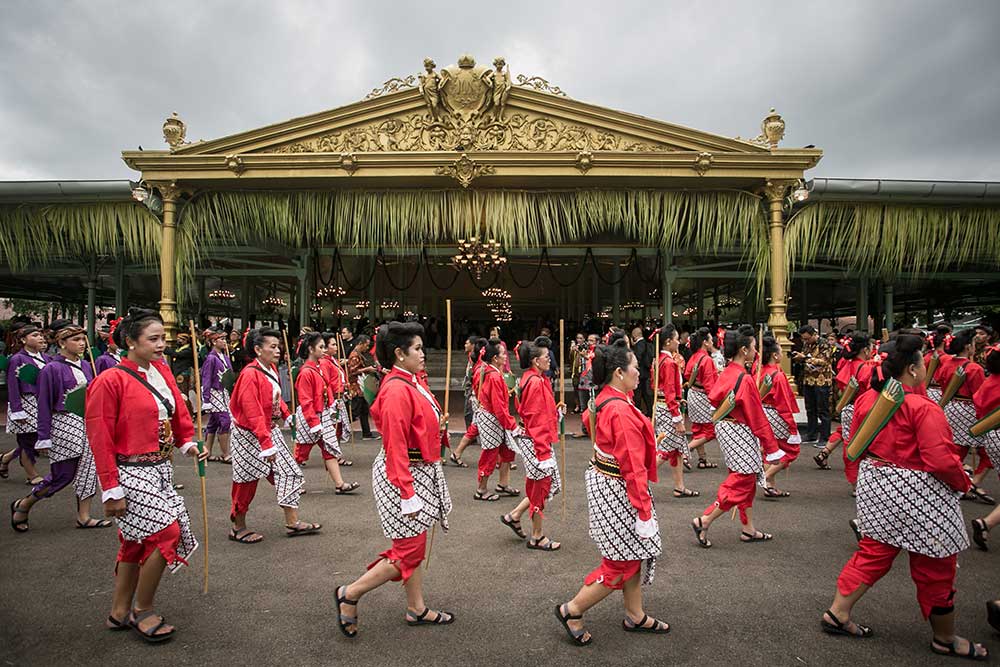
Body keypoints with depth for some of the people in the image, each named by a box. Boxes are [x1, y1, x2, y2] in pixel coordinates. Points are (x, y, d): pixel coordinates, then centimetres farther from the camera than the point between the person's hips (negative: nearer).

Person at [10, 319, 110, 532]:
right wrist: (44, 437, -10)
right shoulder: (52, 369, -9)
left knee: (88, 468, 5)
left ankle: (83, 516, 14)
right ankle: (22, 505, 24)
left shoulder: (86, 366, 8)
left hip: (87, 423, 6)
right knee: (63, 475, 1)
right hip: (64, 425, -6)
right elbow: (44, 405, -8)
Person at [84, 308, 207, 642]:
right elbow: (100, 439, -14)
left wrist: (188, 442, -3)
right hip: (132, 473, -7)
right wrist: (111, 490, -14)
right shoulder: (111, 381, -15)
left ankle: (120, 612, 32)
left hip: (160, 470, 8)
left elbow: (177, 411, 15)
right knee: (167, 533, -9)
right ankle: (143, 610, 12)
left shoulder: (162, 371, 6)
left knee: (138, 541, 16)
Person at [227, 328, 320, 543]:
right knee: (247, 482, 6)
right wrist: (266, 444, -28)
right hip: (250, 436, -8)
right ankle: (238, 528, 25)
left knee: (289, 471, 5)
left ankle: (292, 522, 13)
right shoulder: (250, 374, -23)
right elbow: (252, 414, -27)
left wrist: (287, 416, 8)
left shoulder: (272, 369, 3)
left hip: (271, 430, 8)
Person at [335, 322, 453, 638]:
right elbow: (395, 448, -25)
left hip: (421, 470, 10)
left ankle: (417, 609, 31)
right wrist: (408, 495, -24)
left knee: (414, 546, 18)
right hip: (404, 475, -10)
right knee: (409, 551, -1)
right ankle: (349, 595, 15)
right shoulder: (397, 390, -23)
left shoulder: (409, 383, 8)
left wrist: (436, 424, 6)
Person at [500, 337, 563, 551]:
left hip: (536, 440, 10)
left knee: (549, 483, 17)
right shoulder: (535, 382, -20)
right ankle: (537, 538, 19)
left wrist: (557, 411, 6)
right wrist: (542, 451, -22)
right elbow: (536, 421, -22)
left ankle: (514, 515, 25)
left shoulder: (534, 379, 11)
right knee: (541, 486, 4)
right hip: (536, 442, -10)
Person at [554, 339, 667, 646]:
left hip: (604, 480, 10)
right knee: (624, 561, 4)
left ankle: (635, 616, 36)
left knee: (635, 552, 21)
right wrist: (644, 511, -22)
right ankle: (572, 610, 17)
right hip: (618, 491, -10)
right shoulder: (622, 411, -27)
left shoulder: (605, 400, 2)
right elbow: (633, 466, -26)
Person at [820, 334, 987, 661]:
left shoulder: (867, 401, 1)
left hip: (874, 483, 7)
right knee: (935, 568, 12)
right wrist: (963, 483, -5)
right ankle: (945, 639, 30)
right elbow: (941, 460, -23)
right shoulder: (923, 407, -21)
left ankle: (837, 613, 19)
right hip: (917, 493, -7)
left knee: (873, 553, 17)